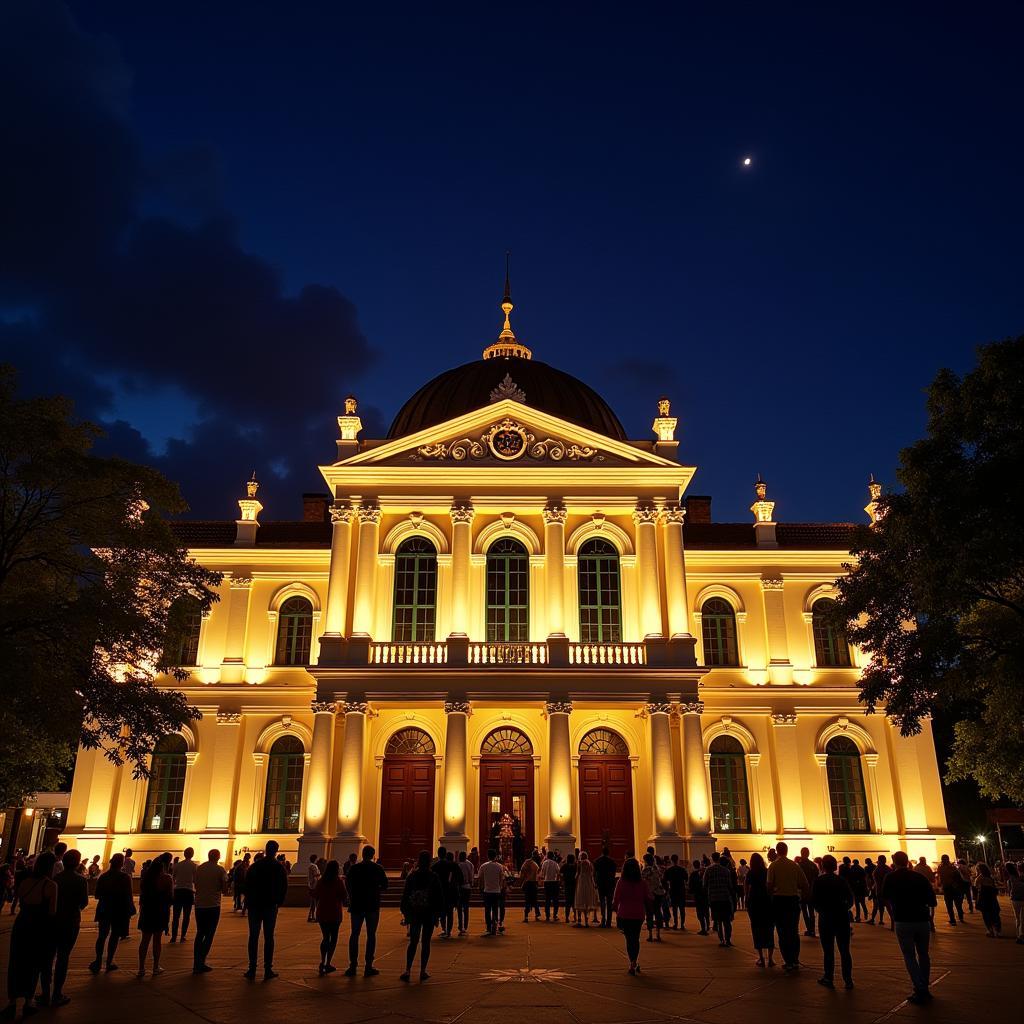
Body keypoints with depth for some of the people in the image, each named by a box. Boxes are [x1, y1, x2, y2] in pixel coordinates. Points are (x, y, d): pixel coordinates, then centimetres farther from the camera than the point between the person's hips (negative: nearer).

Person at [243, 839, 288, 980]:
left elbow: (247, 885, 0)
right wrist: (278, 902, 9)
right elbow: (284, 887, -1)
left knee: (253, 937, 7)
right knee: (269, 937, 4)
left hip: (254, 905, 1)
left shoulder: (255, 865, 0)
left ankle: (252, 970, 5)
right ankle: (268, 970, 2)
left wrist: (248, 902, 8)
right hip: (271, 906, -1)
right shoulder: (279, 867, -2)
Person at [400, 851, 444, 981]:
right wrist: (438, 913, 3)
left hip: (414, 913, 2)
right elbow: (439, 896, -4)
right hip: (429, 914, -1)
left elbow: (405, 895, 2)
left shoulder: (412, 876, -1)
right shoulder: (434, 877, -6)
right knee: (425, 943, 6)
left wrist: (405, 912, 9)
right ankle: (423, 972, 6)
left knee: (413, 942, 8)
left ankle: (407, 971, -2)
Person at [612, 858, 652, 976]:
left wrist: (616, 911, 8)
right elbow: (648, 899, 0)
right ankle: (635, 963, 18)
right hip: (638, 914, 2)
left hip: (625, 915, -2)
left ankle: (632, 964, 3)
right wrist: (648, 913, 13)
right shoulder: (642, 883, -4)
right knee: (636, 939, 18)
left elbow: (616, 899, -7)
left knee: (629, 939, 8)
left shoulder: (621, 882, -9)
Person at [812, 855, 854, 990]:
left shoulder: (818, 881, -7)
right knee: (844, 950, 9)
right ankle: (848, 980, 9)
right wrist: (843, 908, 12)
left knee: (828, 950, 6)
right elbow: (851, 899, -2)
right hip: (842, 918, 3)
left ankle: (828, 979, 9)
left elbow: (813, 900, -10)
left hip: (826, 918, -3)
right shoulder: (842, 881, 0)